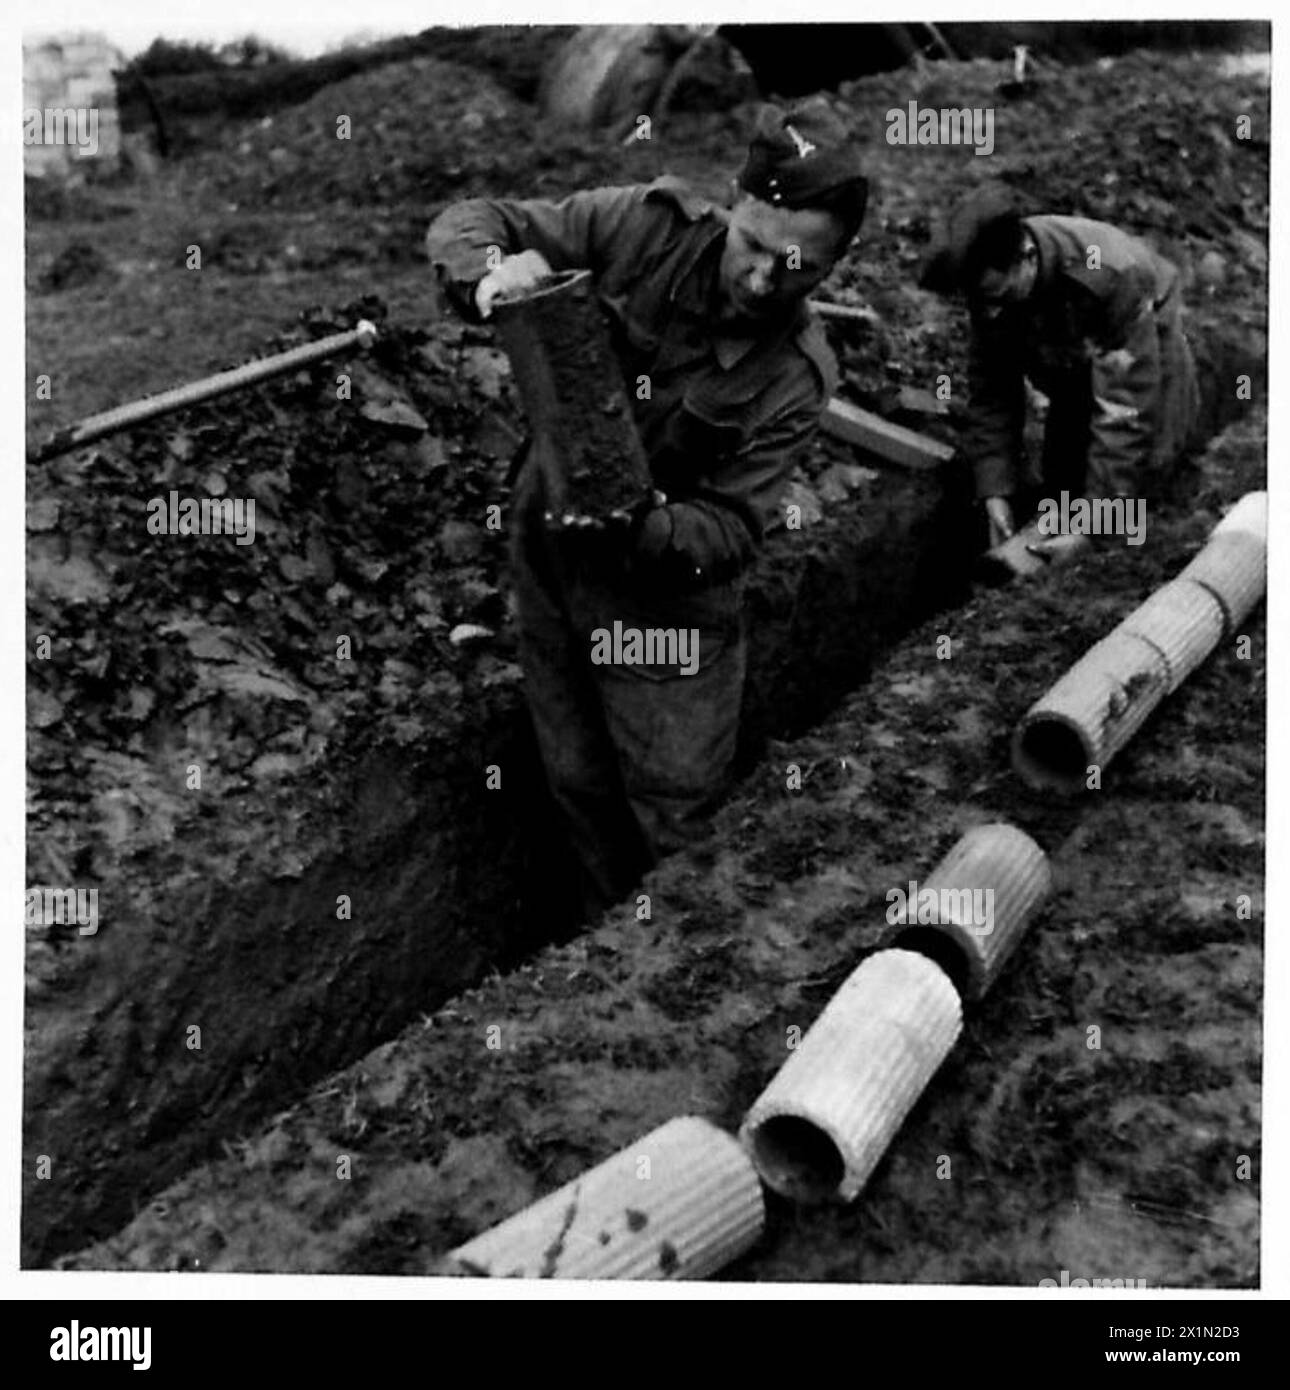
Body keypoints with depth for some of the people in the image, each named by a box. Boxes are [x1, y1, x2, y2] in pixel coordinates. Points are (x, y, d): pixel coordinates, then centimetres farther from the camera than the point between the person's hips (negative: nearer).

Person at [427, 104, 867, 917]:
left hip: (666, 596, -3)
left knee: (679, 817, 4)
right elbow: (464, 224, -8)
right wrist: (492, 270, -32)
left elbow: (732, 528, -19)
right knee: (577, 780, 19)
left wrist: (641, 523, -39)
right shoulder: (646, 226, -16)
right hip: (549, 547, 3)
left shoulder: (797, 376, -19)